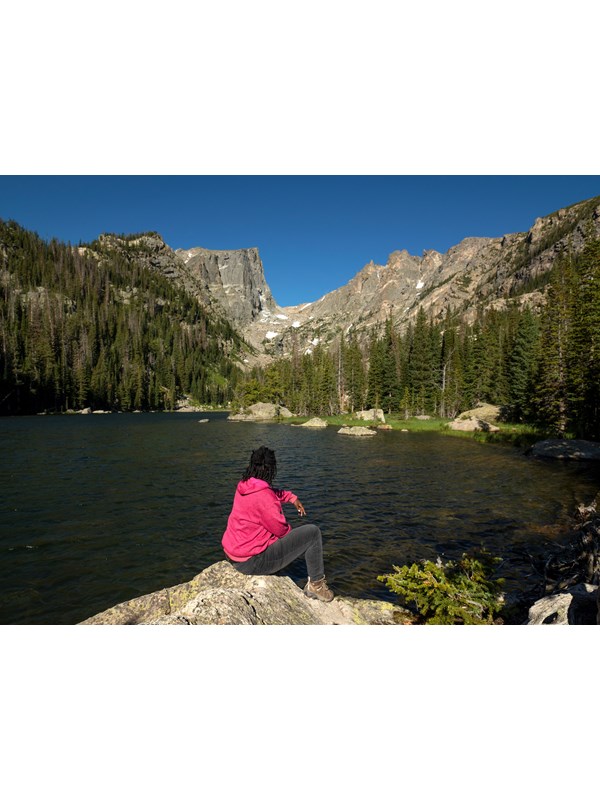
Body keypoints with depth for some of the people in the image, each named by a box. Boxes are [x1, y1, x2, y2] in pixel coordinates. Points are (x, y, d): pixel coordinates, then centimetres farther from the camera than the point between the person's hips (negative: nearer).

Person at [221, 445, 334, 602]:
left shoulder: (244, 486, 2)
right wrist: (292, 531, 4)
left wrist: (292, 498, 11)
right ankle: (316, 584, 9)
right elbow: (281, 528, -17)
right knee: (313, 532, -6)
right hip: (252, 562, -10)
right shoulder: (263, 495, -25)